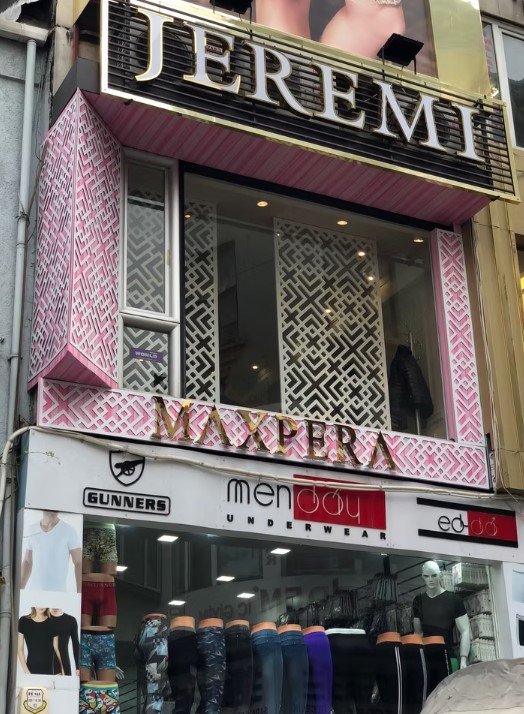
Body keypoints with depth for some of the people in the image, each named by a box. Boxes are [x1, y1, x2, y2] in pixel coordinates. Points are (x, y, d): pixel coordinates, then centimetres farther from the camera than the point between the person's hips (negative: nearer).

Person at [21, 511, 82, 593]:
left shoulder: (69, 531, -5)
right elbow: (27, 562, 16)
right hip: (34, 592, 4)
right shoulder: (33, 530, 8)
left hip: (57, 592, -4)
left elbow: (79, 564, -4)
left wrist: (79, 594, -11)